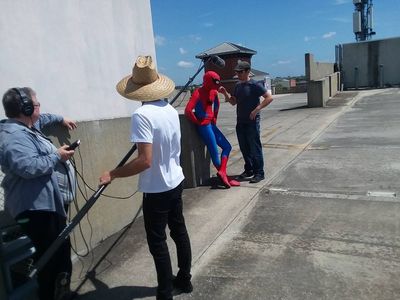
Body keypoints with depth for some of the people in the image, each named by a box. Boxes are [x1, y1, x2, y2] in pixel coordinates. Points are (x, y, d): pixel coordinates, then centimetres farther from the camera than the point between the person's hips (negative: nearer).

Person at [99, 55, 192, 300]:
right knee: (179, 231, 20)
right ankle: (184, 279, 37)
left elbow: (145, 161, -28)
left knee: (157, 241, 7)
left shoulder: (142, 115, -23)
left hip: (157, 189, -8)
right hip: (176, 182, 8)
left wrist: (112, 174, -18)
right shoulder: (171, 110, 1)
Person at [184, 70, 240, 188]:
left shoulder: (213, 92, 9)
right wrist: (198, 122, -11)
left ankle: (222, 174, 2)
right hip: (204, 126, -9)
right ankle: (223, 175, 11)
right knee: (214, 152, -3)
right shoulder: (198, 93, -14)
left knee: (227, 146, 8)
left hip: (211, 124, 9)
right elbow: (188, 111, -23)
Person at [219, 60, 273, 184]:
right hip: (240, 121, 7)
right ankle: (249, 170, 27)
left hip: (252, 121, -7)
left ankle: (259, 173, 8)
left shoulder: (254, 85, -11)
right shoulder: (238, 86, 10)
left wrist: (256, 110, -20)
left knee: (255, 148, -1)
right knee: (244, 148, 13)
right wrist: (225, 93, 0)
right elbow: (233, 102, 16)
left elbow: (269, 98, -14)